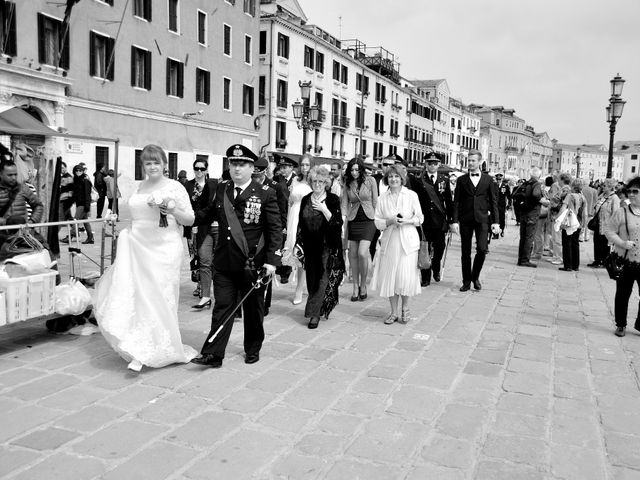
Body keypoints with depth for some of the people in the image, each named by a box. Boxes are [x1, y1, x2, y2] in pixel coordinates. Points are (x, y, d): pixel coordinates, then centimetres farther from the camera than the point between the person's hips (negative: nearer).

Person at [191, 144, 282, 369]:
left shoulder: (265, 193, -6)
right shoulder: (221, 189, 7)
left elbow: (275, 229, -7)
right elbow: (210, 213, 23)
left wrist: (272, 260, -12)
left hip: (253, 263, -3)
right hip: (225, 262, 3)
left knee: (253, 310, 12)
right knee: (222, 308, 1)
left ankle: (253, 350, 30)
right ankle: (213, 354, 5)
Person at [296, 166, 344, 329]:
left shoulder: (333, 199, -3)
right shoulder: (305, 199, 9)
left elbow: (338, 223, -10)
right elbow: (301, 224, 14)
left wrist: (324, 210, -19)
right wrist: (298, 243, 9)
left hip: (327, 246, -4)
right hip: (310, 246, 4)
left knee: (323, 278, -8)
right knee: (311, 278, 8)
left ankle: (314, 313, -6)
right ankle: (317, 309, 23)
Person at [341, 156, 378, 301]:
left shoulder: (370, 180, -1)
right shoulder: (347, 184, 6)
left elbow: (375, 202, 3)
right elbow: (344, 204, 4)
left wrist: (375, 219, 2)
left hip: (368, 220, -3)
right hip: (353, 221, 3)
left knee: (362, 253, -15)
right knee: (353, 254, 4)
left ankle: (363, 285, 6)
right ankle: (355, 287, 18)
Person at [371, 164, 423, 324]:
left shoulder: (411, 195, 2)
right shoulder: (382, 198, 6)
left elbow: (420, 218, 5)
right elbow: (377, 222, 6)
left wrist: (407, 221, -12)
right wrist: (390, 221, -12)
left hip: (408, 240, -2)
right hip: (389, 241, 2)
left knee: (406, 276, -5)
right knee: (389, 276, 2)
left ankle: (405, 309, 18)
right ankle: (394, 312, 16)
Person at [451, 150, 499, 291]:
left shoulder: (488, 179, 6)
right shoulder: (462, 180, 6)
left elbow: (493, 201, 6)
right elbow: (456, 202, 4)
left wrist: (496, 221, 0)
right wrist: (455, 221, -6)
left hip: (482, 219, -1)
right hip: (465, 220, 1)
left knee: (482, 249, -12)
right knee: (465, 252, 4)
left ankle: (475, 276, 11)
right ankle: (466, 281, 15)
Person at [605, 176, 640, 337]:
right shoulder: (621, 212, -3)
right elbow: (609, 230, -3)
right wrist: (622, 243, -18)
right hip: (625, 262, -2)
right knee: (622, 295, 8)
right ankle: (620, 325, 23)